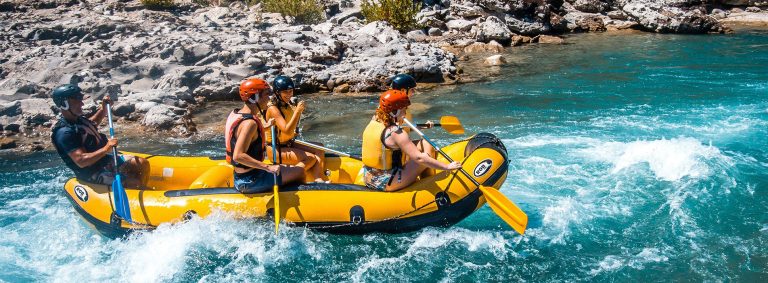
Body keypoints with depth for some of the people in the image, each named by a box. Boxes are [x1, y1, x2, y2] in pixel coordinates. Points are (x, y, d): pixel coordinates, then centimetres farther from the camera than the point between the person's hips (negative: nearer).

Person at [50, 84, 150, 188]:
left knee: (143, 164, 2)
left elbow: (92, 123, 30)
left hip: (105, 160, 10)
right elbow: (81, 161, -31)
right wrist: (106, 148, -32)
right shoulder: (64, 132, -25)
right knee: (135, 183, -22)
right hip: (94, 174, -10)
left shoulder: (77, 119, 5)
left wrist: (103, 108, 16)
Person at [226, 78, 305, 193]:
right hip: (250, 182, -10)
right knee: (300, 171, -2)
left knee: (287, 168, 26)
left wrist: (263, 127, 22)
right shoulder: (250, 123, -24)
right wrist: (268, 167, -32)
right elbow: (238, 156, -33)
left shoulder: (235, 113, 5)